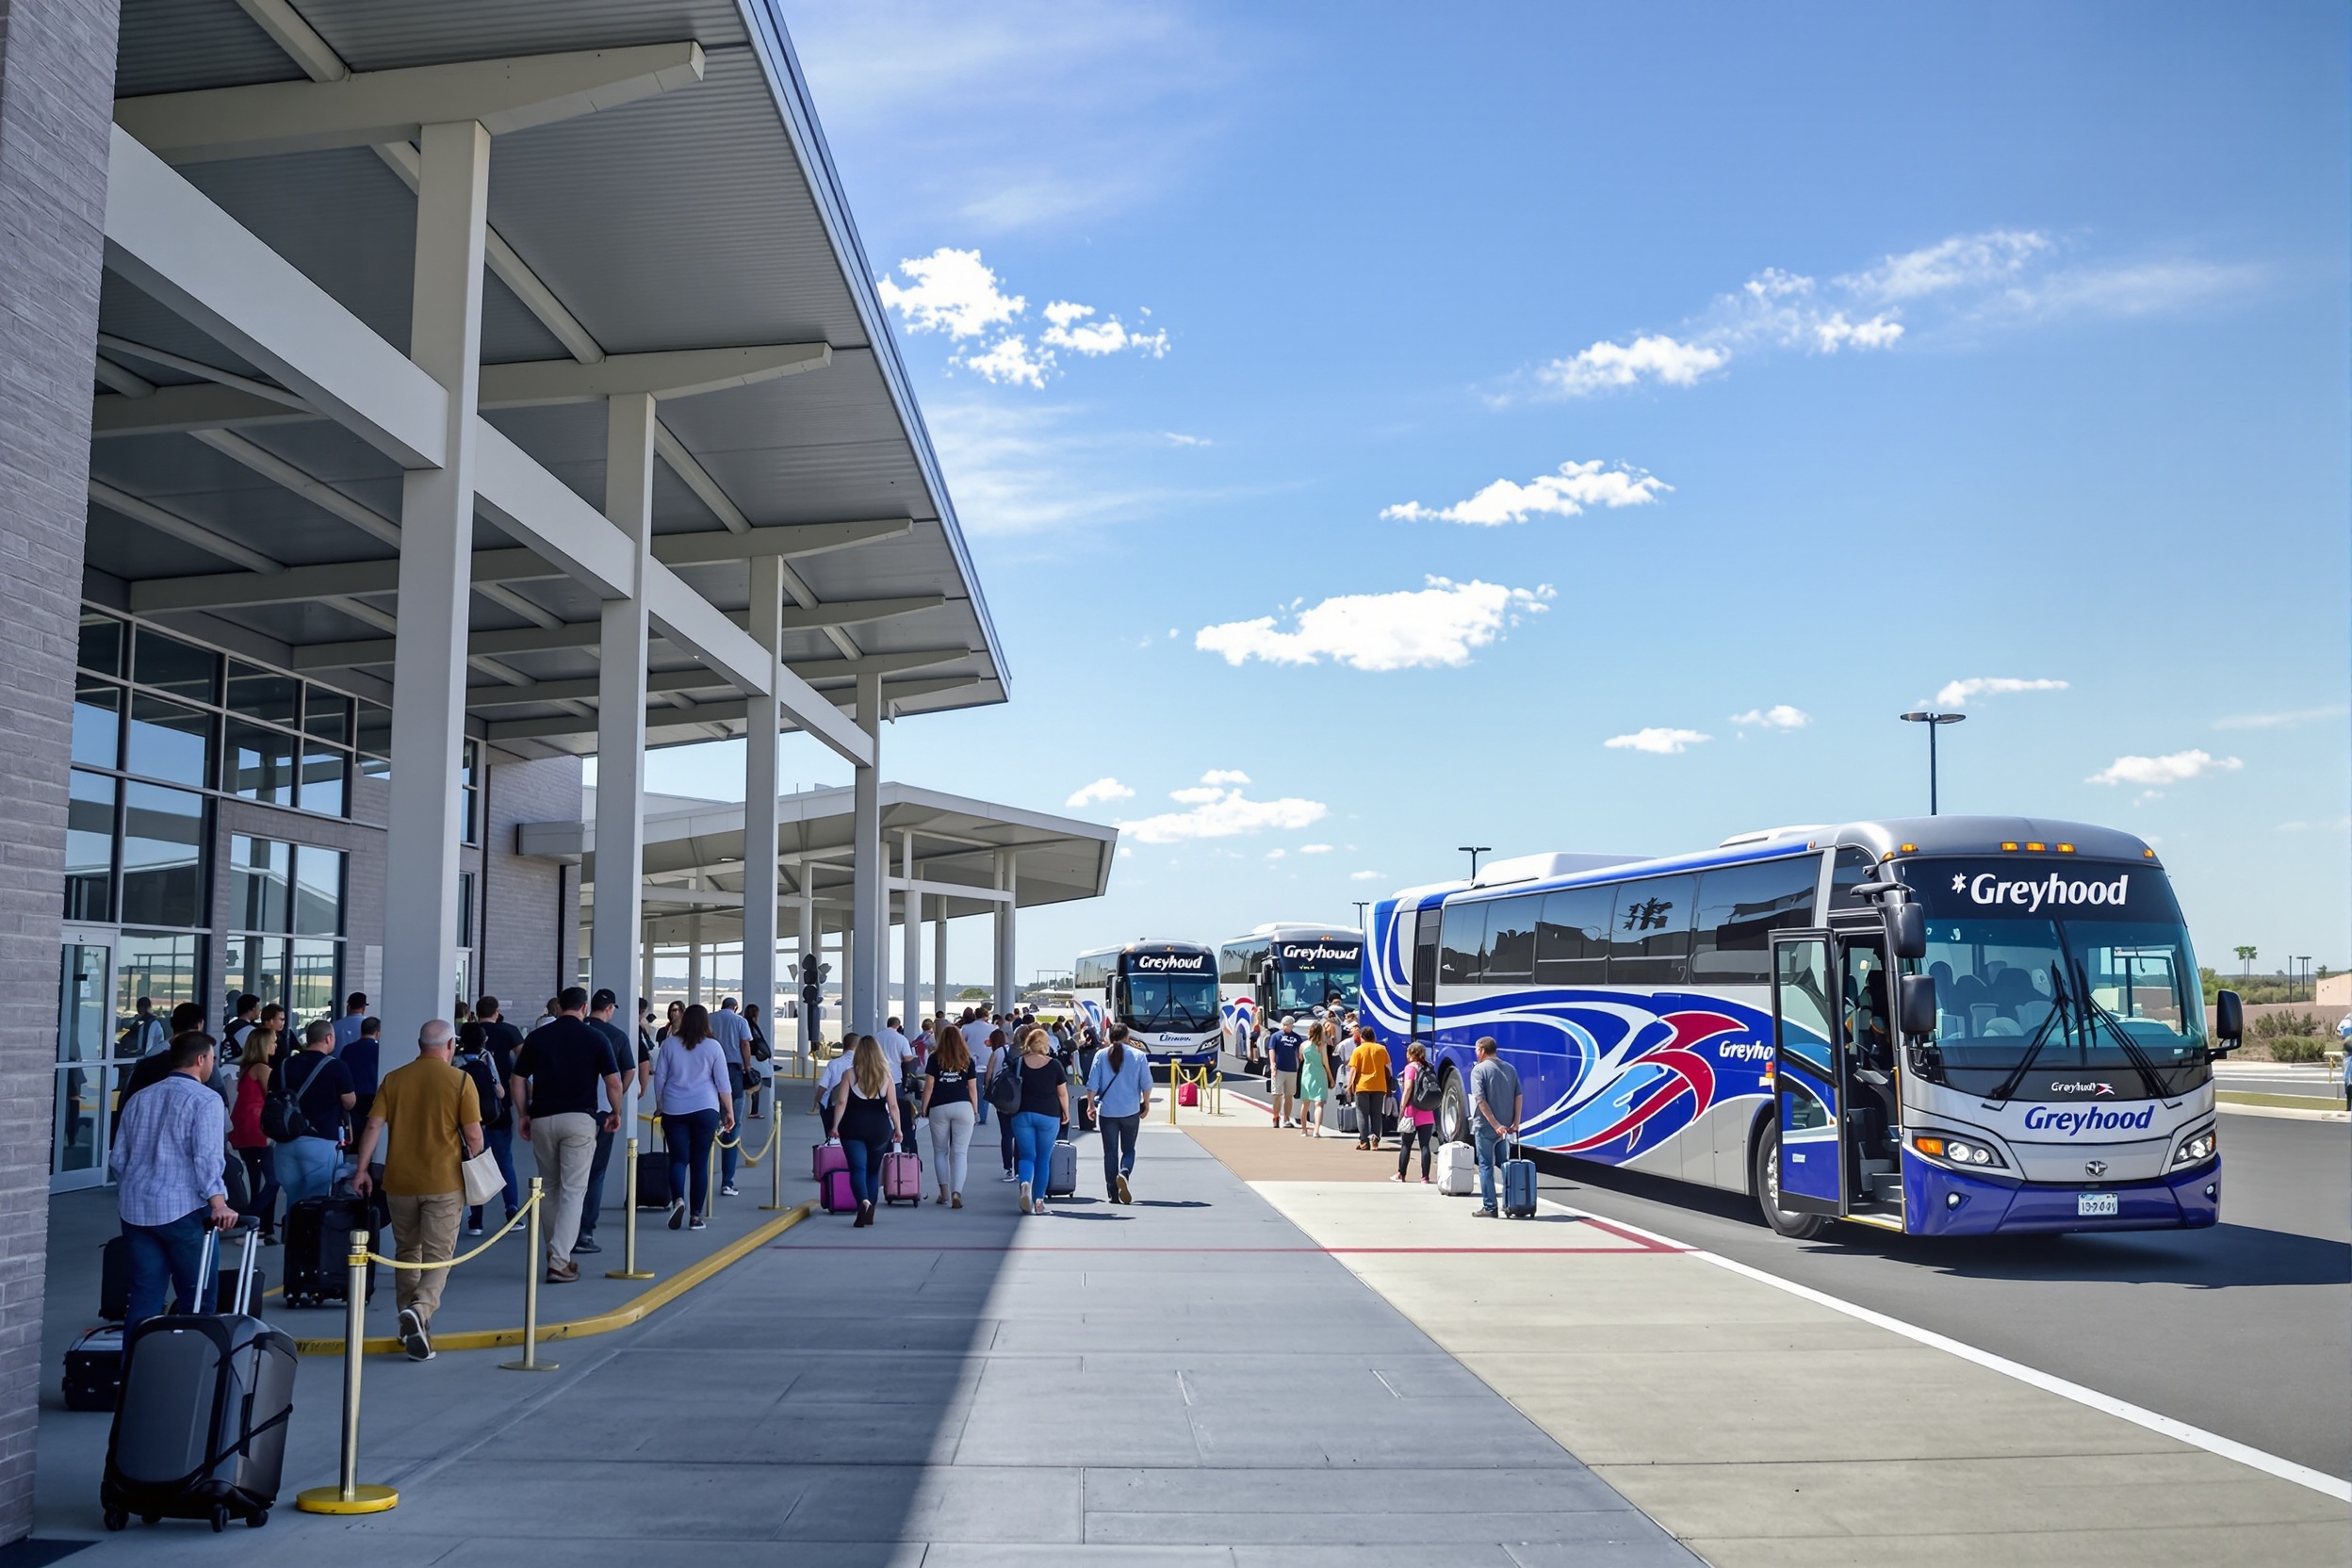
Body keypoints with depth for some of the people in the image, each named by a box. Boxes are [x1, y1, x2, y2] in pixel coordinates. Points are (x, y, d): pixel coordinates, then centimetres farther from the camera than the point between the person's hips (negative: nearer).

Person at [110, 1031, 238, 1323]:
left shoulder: (141, 1098, 14)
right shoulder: (205, 1100, -7)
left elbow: (118, 1158, 19)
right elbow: (207, 1158, -18)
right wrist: (218, 1204, -23)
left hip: (135, 1210, 6)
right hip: (182, 1210, -6)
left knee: (144, 1296, 8)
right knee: (197, 1296, 4)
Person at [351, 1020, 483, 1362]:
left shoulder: (393, 1079, 4)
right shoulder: (460, 1081, -5)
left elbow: (374, 1125, -1)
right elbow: (473, 1134, -7)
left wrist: (362, 1169, 5)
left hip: (399, 1181, 4)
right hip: (444, 1183, -3)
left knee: (407, 1254, 18)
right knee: (438, 1257, 1)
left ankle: (410, 1326, 25)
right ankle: (419, 1310, -24)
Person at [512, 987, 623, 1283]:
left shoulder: (537, 1037, 6)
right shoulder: (595, 1038, 0)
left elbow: (518, 1081, 6)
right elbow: (614, 1083, -3)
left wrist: (523, 1115, 16)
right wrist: (615, 1113, 12)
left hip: (542, 1118, 3)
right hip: (580, 1119, -3)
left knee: (548, 1188, 16)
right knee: (573, 1190, -2)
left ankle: (555, 1254, 24)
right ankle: (559, 1262, -10)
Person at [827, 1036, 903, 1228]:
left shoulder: (850, 1075, -2)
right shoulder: (886, 1075, 2)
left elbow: (841, 1102, -7)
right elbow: (893, 1106, 1)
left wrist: (835, 1126, -3)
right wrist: (897, 1129, 9)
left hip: (854, 1127, -2)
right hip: (880, 1128, 2)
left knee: (857, 1168, -6)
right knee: (873, 1171, 17)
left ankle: (864, 1202, -33)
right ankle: (869, 1214, 15)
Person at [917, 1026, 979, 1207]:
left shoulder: (935, 1058, 2)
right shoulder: (967, 1060, 6)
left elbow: (929, 1086, -1)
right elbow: (972, 1088, 6)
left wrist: (923, 1109, 7)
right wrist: (975, 1111, 14)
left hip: (939, 1108, 0)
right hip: (963, 1107, 0)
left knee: (940, 1151, 13)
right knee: (960, 1152, 0)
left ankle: (944, 1192, 13)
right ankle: (956, 1193, -13)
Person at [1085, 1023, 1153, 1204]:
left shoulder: (1101, 1055, 0)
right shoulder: (1138, 1056, -1)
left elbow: (1092, 1084, -2)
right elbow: (1146, 1084, 1)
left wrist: (1091, 1104, 6)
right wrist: (1146, 1103, 14)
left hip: (1107, 1111, 0)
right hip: (1131, 1111, 0)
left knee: (1110, 1152, 7)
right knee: (1128, 1149, 12)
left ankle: (1113, 1193, 4)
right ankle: (1124, 1173, -18)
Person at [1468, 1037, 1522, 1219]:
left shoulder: (1479, 1070, -8)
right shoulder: (1510, 1069, 10)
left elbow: (1480, 1100, -17)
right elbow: (1519, 1096, 3)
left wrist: (1495, 1125, -19)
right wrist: (1515, 1122, 0)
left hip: (1485, 1127, -5)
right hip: (1506, 1126, 5)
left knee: (1486, 1166, 1)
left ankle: (1489, 1207, 0)